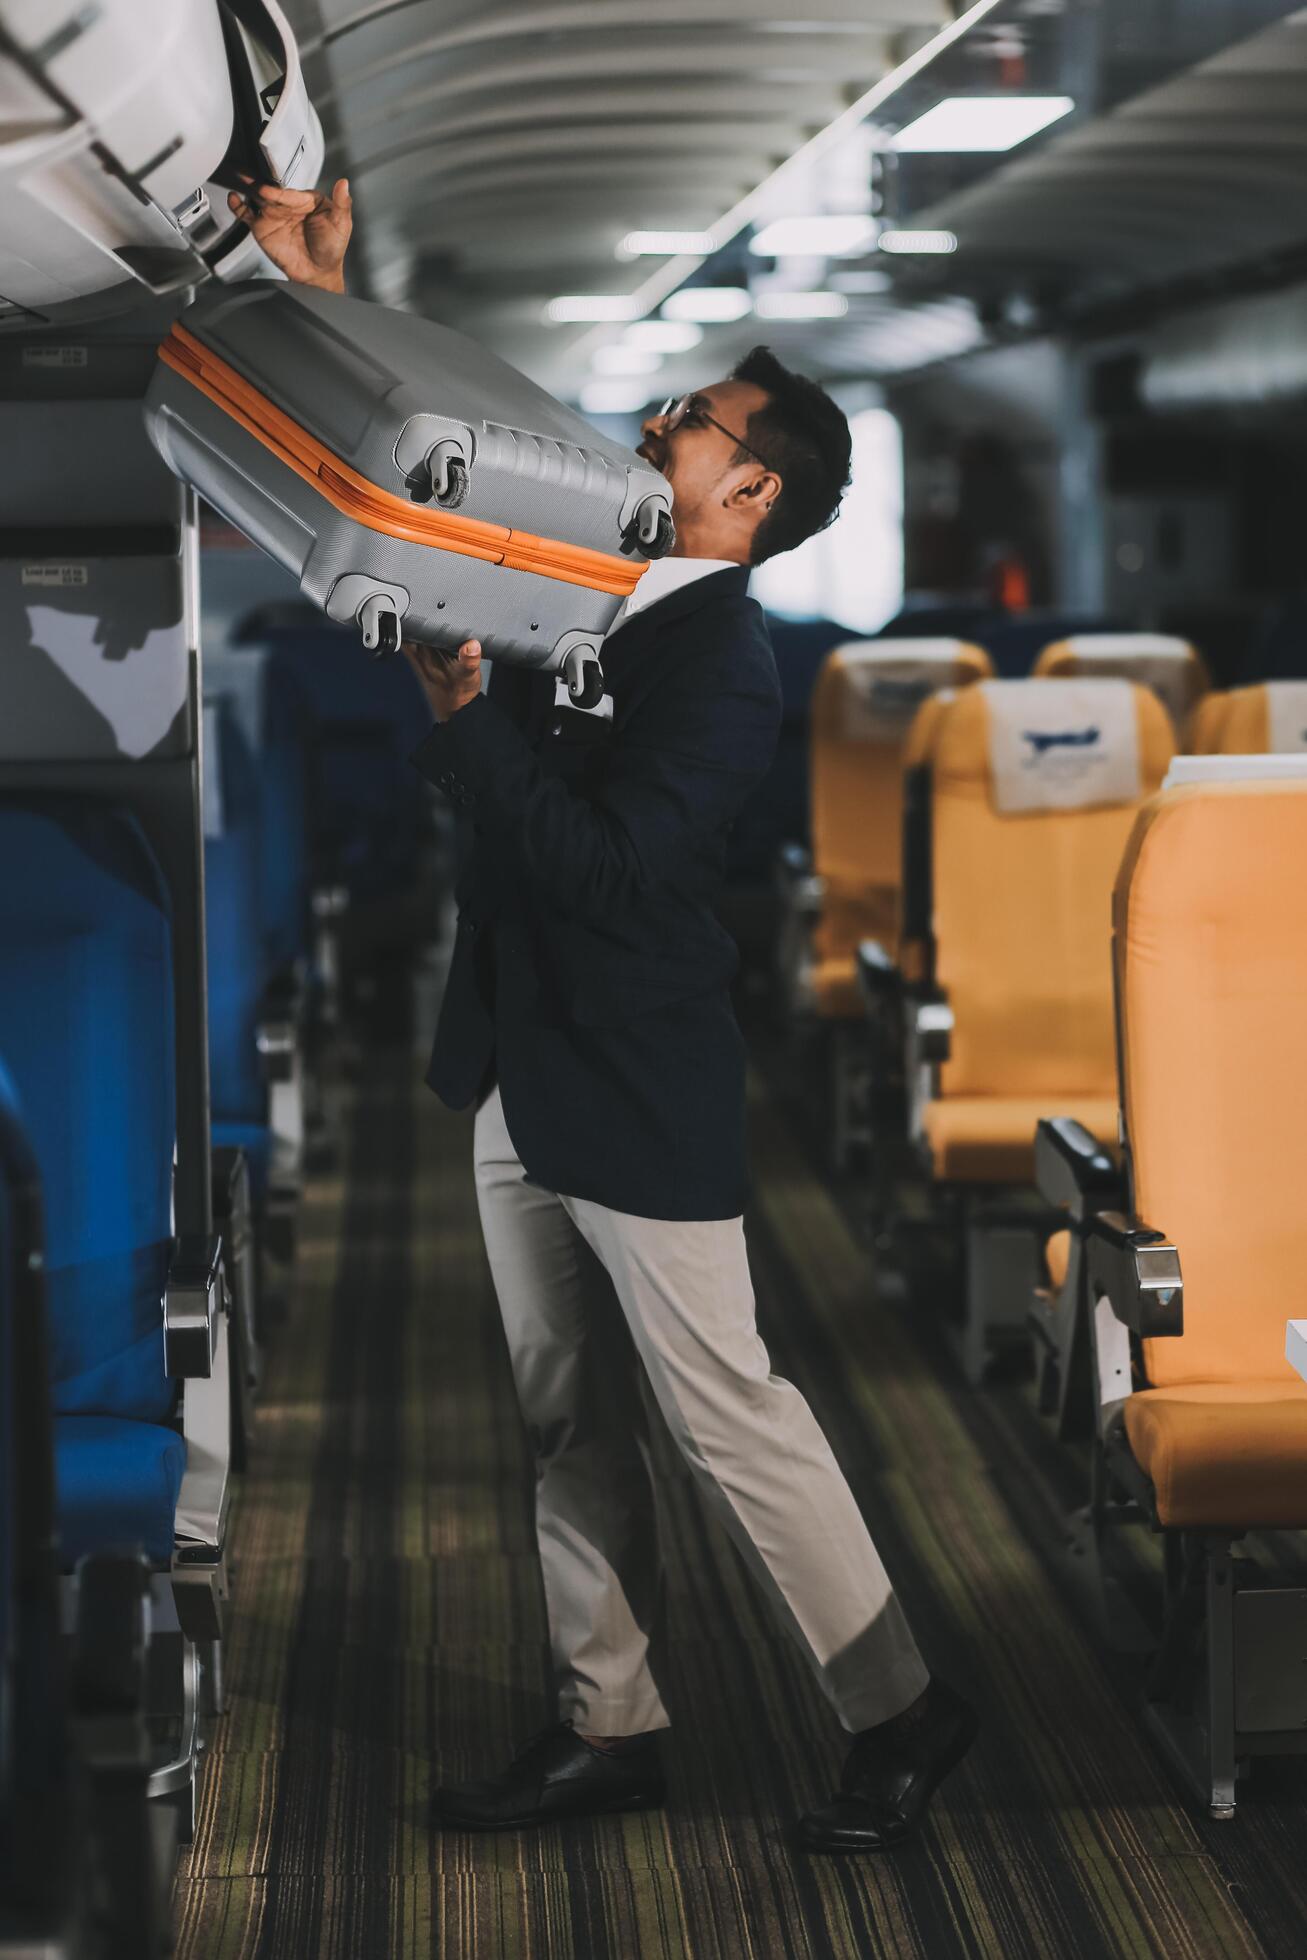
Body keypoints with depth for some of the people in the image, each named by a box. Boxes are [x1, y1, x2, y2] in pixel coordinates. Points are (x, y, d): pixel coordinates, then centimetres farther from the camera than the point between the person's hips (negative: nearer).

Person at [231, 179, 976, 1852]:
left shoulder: (724, 669, -17)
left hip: (642, 1101, -9)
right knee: (567, 1425, 13)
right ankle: (609, 1728, 23)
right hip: (525, 1084, 9)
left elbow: (603, 867, -26)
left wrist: (464, 710, -24)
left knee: (726, 1413, -3)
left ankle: (896, 1712, 11)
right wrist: (325, 300, 10)